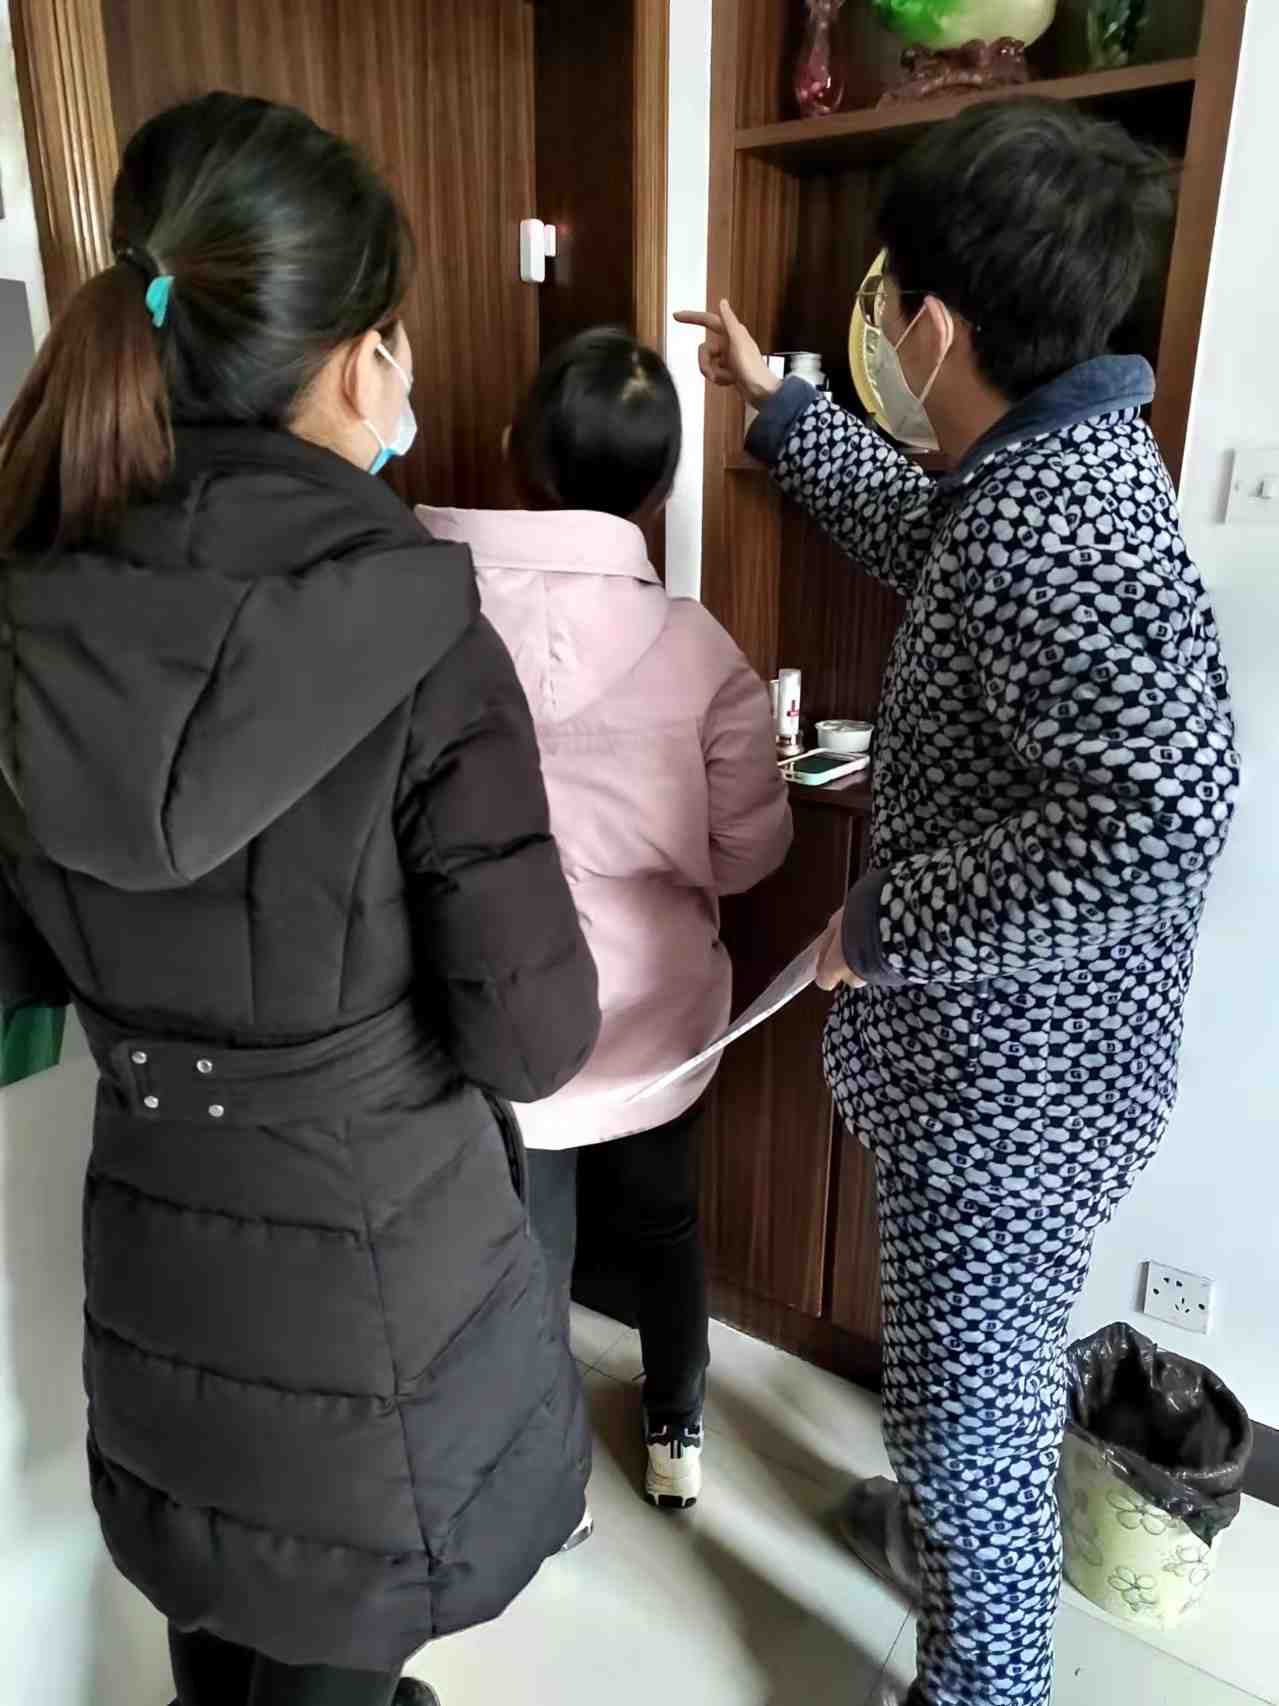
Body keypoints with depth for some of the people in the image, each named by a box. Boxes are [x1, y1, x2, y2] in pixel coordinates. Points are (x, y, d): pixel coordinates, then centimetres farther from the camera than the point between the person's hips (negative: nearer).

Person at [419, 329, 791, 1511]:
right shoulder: (698, 652, -15)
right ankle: (678, 1441, 50)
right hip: (653, 1020, 1)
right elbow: (750, 854, -6)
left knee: (527, 1265, 20)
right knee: (664, 1230, 26)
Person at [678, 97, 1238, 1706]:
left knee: (964, 1392, 13)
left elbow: (1163, 812, -39)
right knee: (980, 1373, 31)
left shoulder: (1054, 526, -28)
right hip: (1002, 1047, 10)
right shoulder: (1051, 460, 5)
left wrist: (885, 927, -26)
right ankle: (958, 1536, 58)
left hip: (1005, 1071, -10)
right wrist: (774, 402, 29)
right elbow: (921, 538, 25)